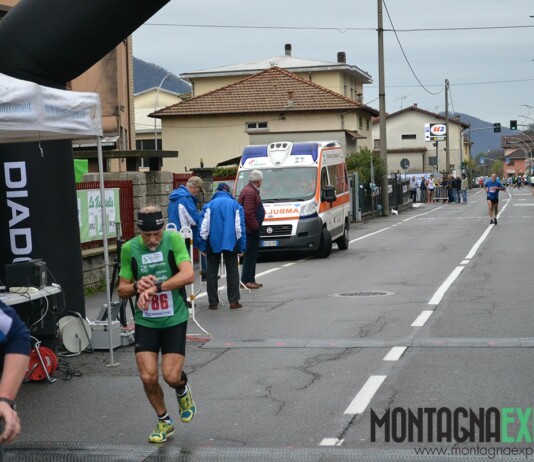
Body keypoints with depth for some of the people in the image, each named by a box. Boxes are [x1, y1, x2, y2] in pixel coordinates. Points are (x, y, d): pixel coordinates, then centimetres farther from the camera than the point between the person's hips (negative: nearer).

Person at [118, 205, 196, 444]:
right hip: (145, 322, 2)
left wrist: (155, 288, -32)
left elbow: (188, 274, -25)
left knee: (171, 376, -9)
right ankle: (164, 421, 21)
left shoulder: (174, 239, -12)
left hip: (174, 319, -2)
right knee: (148, 377, -6)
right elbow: (122, 290, 3)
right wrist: (137, 286, -19)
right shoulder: (129, 248, -5)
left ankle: (183, 390, 30)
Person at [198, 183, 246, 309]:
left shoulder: (209, 206, 3)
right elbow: (240, 227, 1)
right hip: (231, 243, 0)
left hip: (213, 243, 0)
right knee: (232, 272, 7)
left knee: (212, 273, 7)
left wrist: (203, 246, 2)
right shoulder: (235, 205, 5)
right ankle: (234, 301, 3)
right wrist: (241, 247, 3)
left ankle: (213, 302, 7)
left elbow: (203, 227, -2)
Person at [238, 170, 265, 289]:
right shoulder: (250, 192, -18)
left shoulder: (251, 190, 17)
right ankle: (246, 280, -4)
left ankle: (251, 279, 20)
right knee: (250, 254, -7)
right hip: (251, 229, -11)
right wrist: (255, 226, -18)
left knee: (252, 254, 14)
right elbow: (248, 213, -24)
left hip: (252, 229, 11)